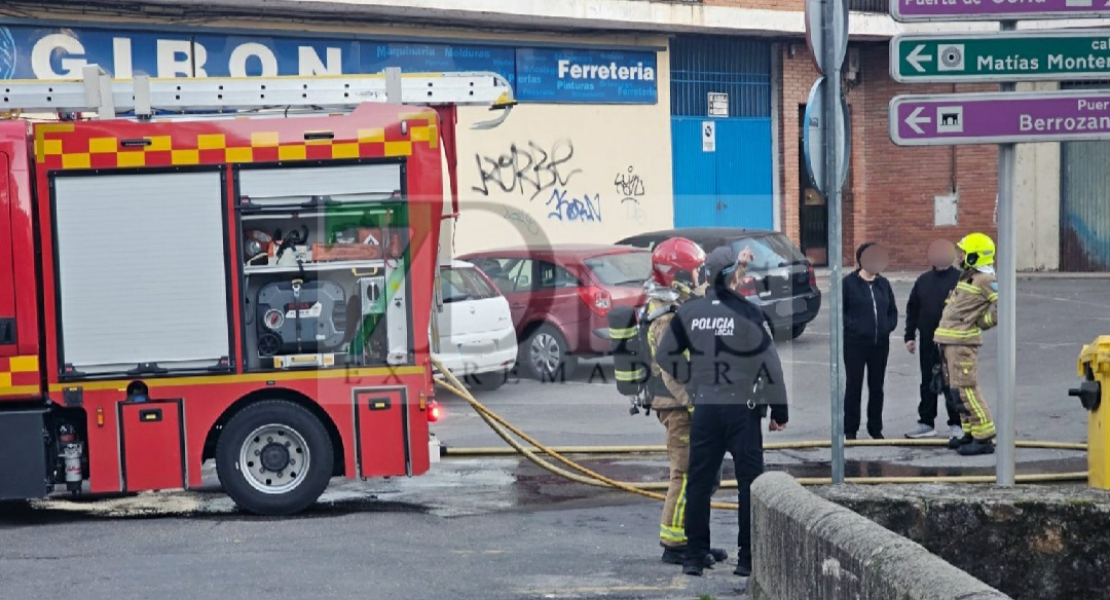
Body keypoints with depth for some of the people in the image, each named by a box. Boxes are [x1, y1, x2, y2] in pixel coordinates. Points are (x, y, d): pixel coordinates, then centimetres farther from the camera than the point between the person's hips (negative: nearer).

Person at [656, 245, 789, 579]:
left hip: (705, 409, 3)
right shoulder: (747, 313, -10)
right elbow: (769, 364, -8)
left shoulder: (689, 312, 1)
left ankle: (694, 557, 10)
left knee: (699, 482, 10)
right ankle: (748, 558, 4)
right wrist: (779, 410, 0)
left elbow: (665, 354, 9)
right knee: (750, 482, 4)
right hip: (742, 409, -3)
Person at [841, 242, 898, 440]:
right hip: (855, 343, -5)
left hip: (880, 343, 5)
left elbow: (893, 310, 18)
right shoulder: (849, 283, -3)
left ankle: (876, 428, 18)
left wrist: (889, 326, 1)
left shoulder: (883, 283, 12)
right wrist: (852, 326, -17)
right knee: (854, 385, 0)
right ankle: (850, 430, 6)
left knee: (876, 386, 9)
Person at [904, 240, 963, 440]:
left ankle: (956, 424, 9)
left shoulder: (960, 279, -6)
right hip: (927, 341, 5)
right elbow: (912, 308, 13)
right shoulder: (924, 280, 9)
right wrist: (910, 335, 9)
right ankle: (926, 422, 20)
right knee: (928, 383, 11)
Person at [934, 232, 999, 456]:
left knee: (966, 389, -11)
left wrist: (982, 323, -11)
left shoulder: (985, 280, -13)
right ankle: (970, 433, 22)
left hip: (963, 342, -10)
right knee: (959, 389, 14)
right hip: (951, 340, 10)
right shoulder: (968, 276, 17)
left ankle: (984, 438, -9)